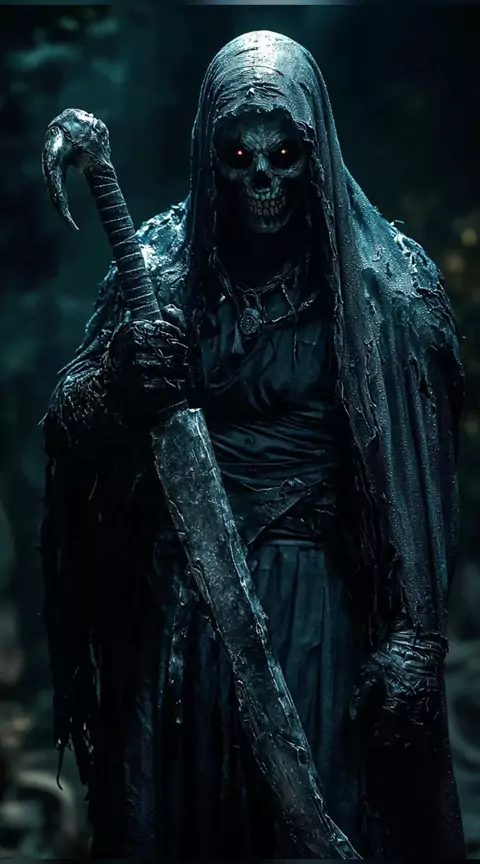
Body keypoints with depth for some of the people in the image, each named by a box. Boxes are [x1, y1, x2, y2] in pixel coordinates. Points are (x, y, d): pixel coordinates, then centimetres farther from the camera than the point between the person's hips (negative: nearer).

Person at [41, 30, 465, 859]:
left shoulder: (381, 280, -5)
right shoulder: (161, 264, 2)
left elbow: (413, 481, -6)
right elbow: (68, 424, -1)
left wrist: (411, 643, -11)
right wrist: (119, 381, -24)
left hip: (322, 606, -2)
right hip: (183, 600, 2)